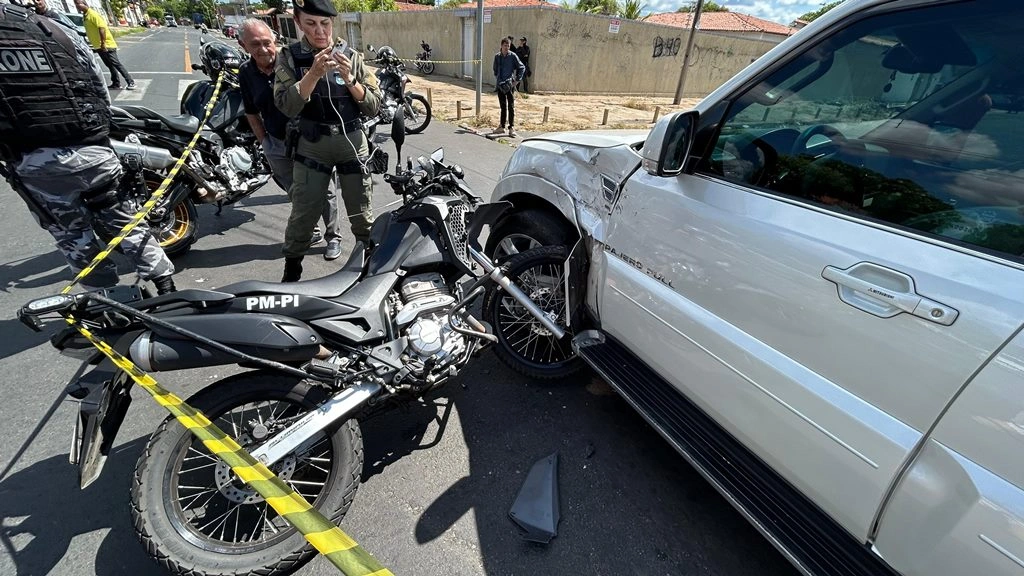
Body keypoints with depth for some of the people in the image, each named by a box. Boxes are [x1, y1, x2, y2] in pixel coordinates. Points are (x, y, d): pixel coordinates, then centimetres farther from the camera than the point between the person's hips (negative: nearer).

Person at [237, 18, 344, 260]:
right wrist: (264, 141, 10)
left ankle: (333, 237, 17)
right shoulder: (246, 73, 0)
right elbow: (251, 112, 11)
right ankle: (310, 232, 34)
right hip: (276, 144, 5)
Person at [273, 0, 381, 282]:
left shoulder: (352, 56, 2)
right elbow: (286, 105, -13)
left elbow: (373, 107, -2)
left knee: (361, 212, 7)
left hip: (352, 143, 1)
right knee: (303, 213, 3)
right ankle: (291, 271, 22)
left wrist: (349, 79, -17)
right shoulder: (289, 57, 0)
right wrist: (314, 73, -23)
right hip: (311, 147, 0)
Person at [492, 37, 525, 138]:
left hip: (510, 85, -4)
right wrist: (497, 79, 12)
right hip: (500, 85, 4)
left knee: (511, 107, -5)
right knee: (503, 107, 11)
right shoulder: (497, 56, 8)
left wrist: (516, 79, -5)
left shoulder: (513, 56, -3)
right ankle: (501, 126, 18)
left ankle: (511, 128, -4)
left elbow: (522, 68, 0)